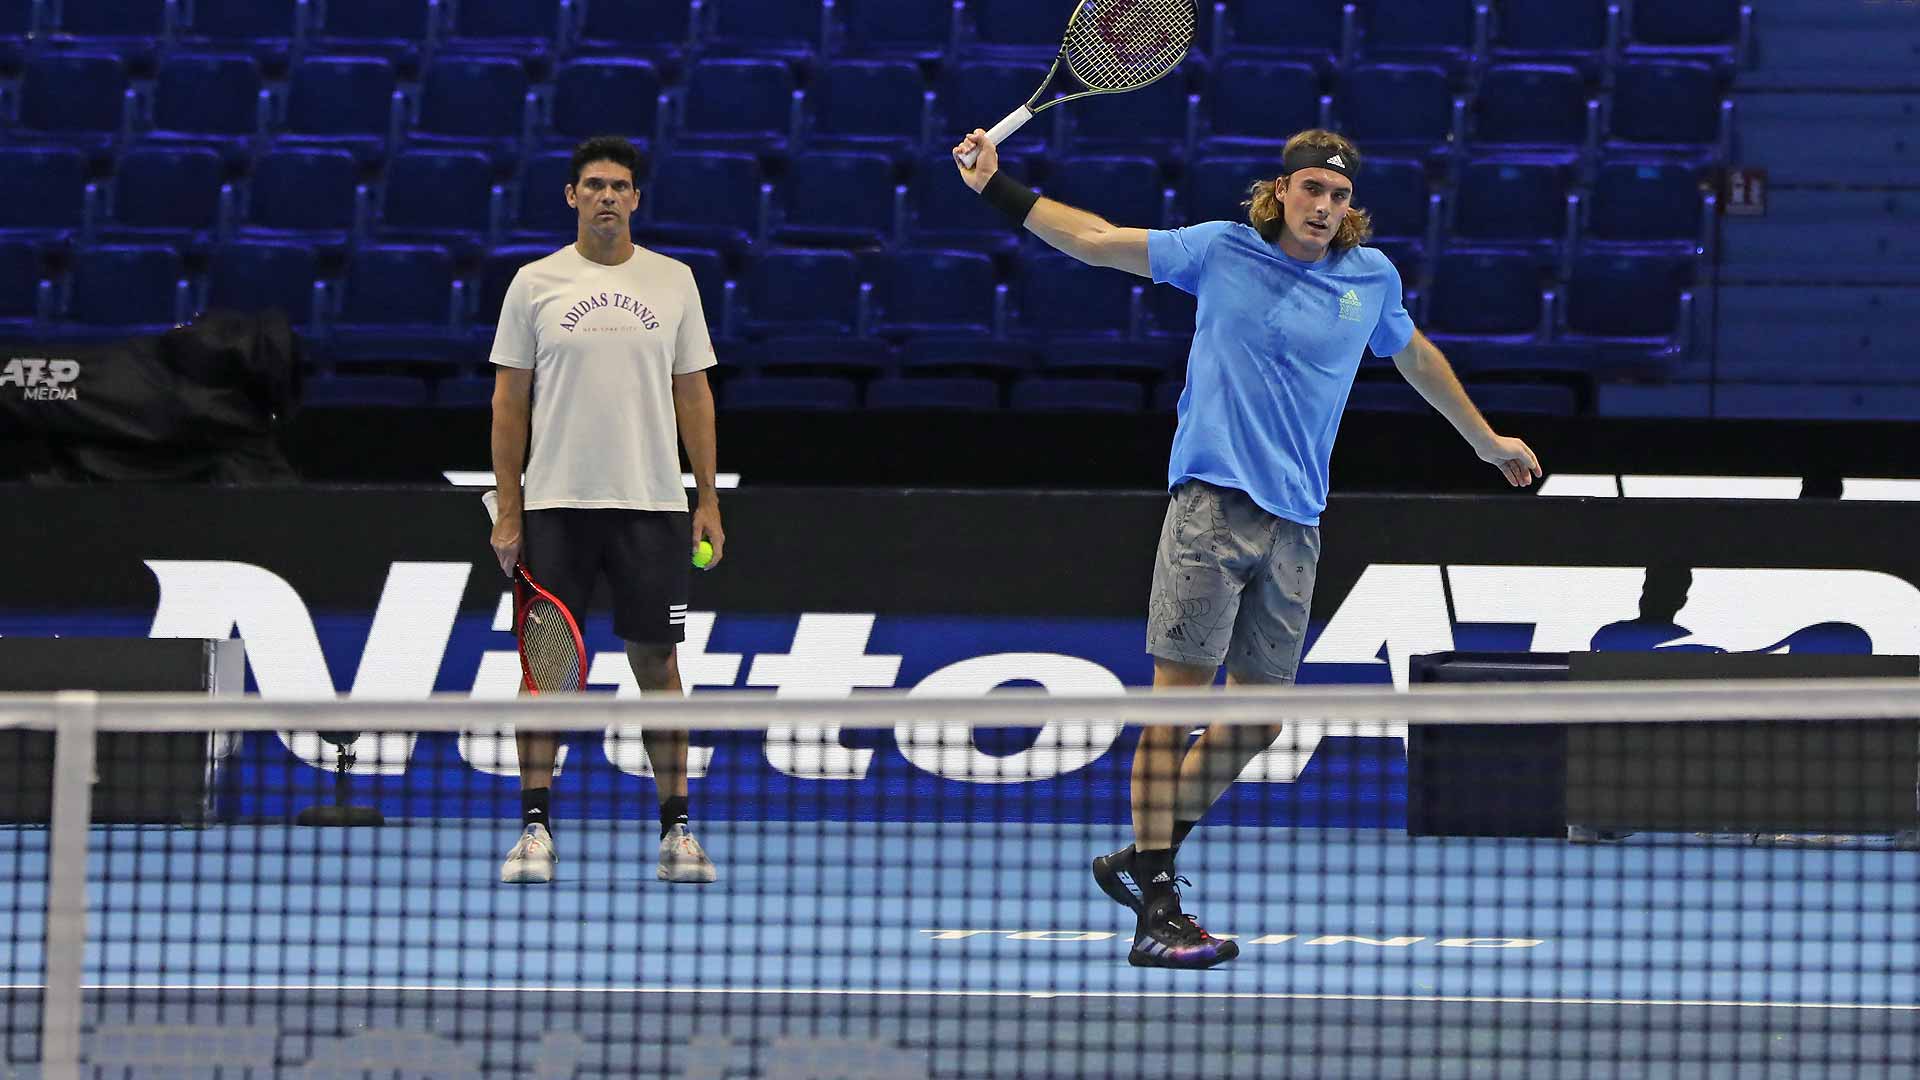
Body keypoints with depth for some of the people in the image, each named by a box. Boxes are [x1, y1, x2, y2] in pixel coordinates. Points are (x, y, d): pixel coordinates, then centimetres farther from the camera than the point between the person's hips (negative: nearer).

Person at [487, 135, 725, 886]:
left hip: (653, 506, 1)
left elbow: (693, 394, 11)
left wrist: (709, 500, 5)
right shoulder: (535, 283, 4)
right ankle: (535, 829, 2)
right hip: (555, 506, -1)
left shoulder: (672, 282, 8)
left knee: (657, 662, 2)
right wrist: (506, 509, -1)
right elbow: (509, 401, 5)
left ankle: (675, 829, 7)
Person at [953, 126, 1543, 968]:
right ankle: (1156, 912, -10)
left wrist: (1487, 442, 41)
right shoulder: (1221, 251, 4)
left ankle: (1143, 858, 19)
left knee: (1258, 714, 4)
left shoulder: (1371, 278, 12)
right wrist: (999, 188, -4)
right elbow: (1097, 240, 5)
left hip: (1294, 524, 5)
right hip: (1212, 503, -5)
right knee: (1180, 693, -9)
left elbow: (1414, 357, 30)